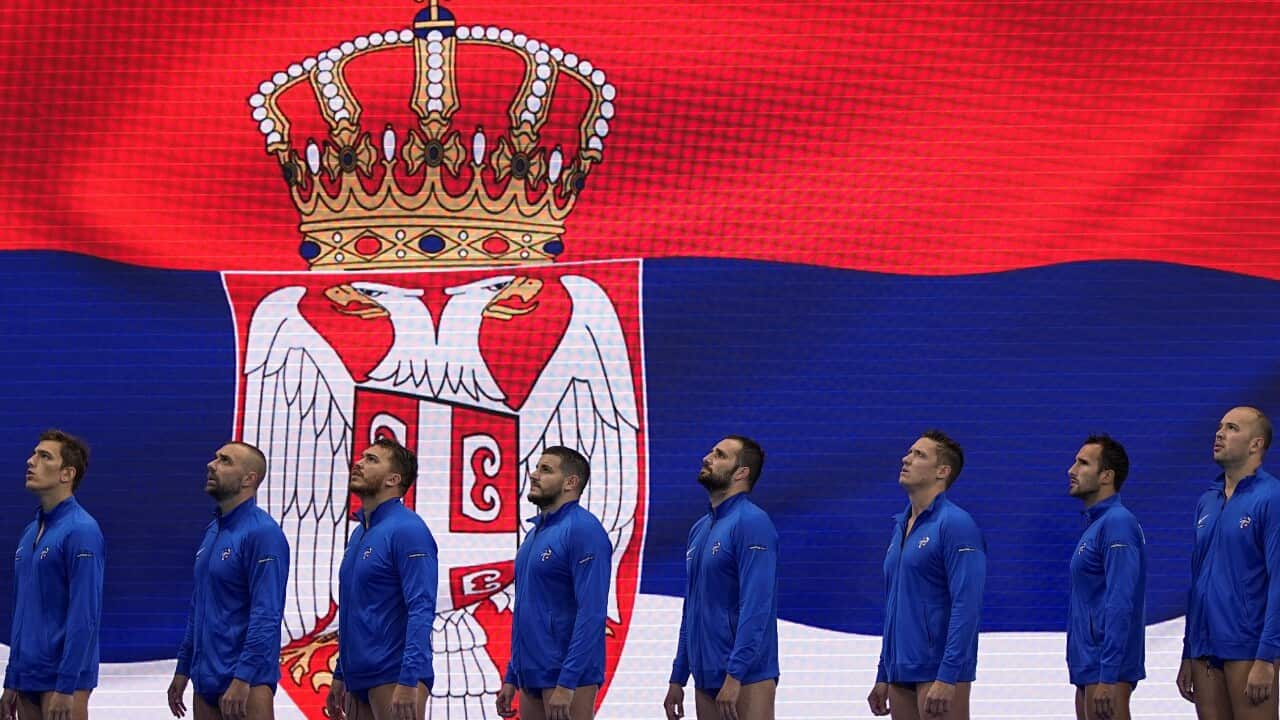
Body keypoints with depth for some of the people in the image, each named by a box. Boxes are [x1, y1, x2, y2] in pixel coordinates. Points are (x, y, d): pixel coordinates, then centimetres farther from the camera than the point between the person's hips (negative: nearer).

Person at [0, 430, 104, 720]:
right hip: (29, 679, 8)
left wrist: (66, 687, -21)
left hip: (62, 677, -8)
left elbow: (85, 616, -18)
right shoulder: (31, 533, 14)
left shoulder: (81, 531, -12)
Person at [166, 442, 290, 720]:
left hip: (246, 682, -9)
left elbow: (266, 616, -19)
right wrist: (183, 669, 20)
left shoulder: (262, 533, -12)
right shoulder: (213, 531, 15)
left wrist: (242, 679, -24)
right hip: (206, 681, 9)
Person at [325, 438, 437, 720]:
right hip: (360, 681, 9)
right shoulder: (360, 533, 17)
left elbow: (421, 610, -19)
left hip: (393, 680, -9)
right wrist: (340, 676, 21)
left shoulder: (407, 530, -11)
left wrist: (409, 682, -26)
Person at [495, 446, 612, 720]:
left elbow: (591, 613, -20)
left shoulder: (583, 530, -12)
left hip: (568, 678, -9)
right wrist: (511, 677, 18)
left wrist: (566, 684, -24)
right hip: (532, 677, 9)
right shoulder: (535, 533, 16)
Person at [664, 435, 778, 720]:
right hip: (706, 678, 9)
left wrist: (734, 675, -25)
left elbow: (756, 607, -19)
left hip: (746, 680, -9)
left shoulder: (751, 523, -11)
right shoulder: (700, 529, 16)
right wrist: (678, 678, 18)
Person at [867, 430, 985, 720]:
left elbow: (966, 606, -17)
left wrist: (947, 677, -23)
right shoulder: (901, 526, 17)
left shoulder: (955, 524, -10)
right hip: (902, 674, 8)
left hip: (937, 673, -8)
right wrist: (883, 677, 20)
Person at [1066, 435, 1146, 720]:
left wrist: (1107, 678, -25)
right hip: (1089, 665, 10)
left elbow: (1120, 606, -21)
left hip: (1105, 667, -10)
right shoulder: (1095, 524, 17)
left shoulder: (1117, 524, -14)